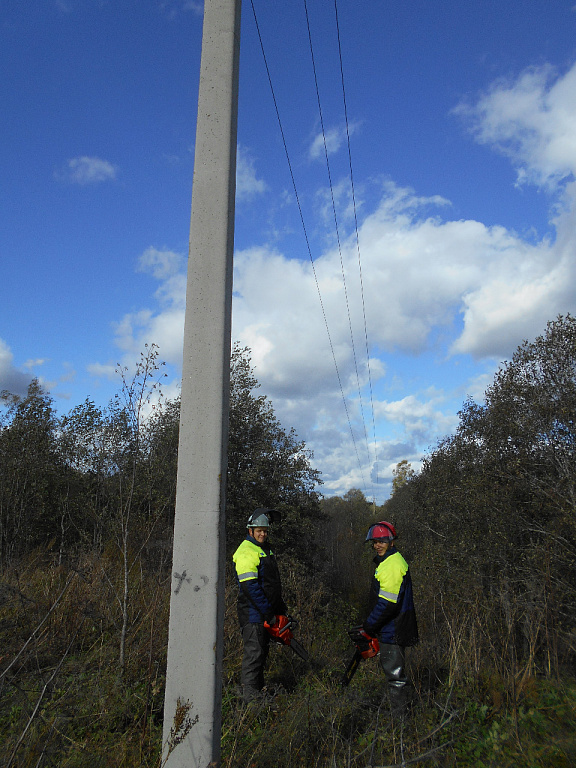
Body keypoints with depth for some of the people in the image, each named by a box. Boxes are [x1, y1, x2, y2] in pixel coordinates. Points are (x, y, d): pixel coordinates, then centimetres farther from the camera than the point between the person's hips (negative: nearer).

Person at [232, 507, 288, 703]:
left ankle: (259, 689, 26)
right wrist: (267, 612, -20)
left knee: (263, 650, 15)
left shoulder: (265, 550, 16)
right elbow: (250, 586, -22)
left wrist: (280, 606, 19)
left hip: (265, 612, 9)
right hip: (252, 612, -9)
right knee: (254, 651, -4)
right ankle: (250, 694, 4)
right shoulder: (246, 552, -15)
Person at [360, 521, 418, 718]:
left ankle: (399, 718, 8)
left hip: (393, 630, -11)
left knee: (394, 672, -2)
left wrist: (368, 627, -16)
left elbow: (387, 603, -25)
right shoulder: (391, 561, 13)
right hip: (393, 628, 11)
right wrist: (372, 625, 18)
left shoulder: (392, 565, -22)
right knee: (391, 667, 21)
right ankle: (405, 706, 34)